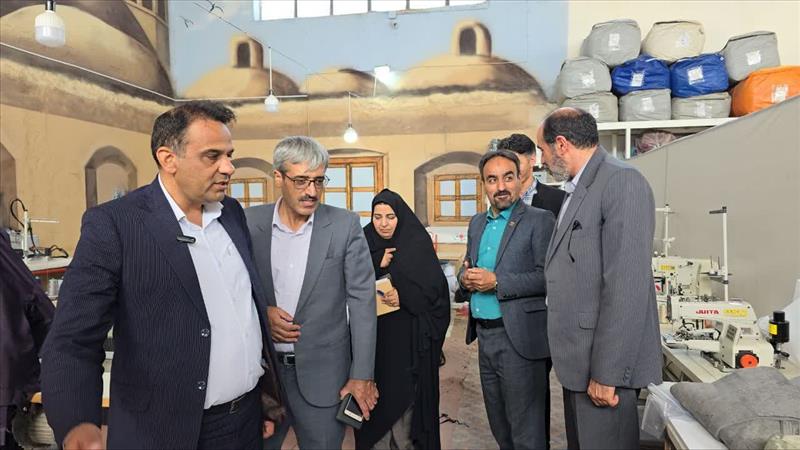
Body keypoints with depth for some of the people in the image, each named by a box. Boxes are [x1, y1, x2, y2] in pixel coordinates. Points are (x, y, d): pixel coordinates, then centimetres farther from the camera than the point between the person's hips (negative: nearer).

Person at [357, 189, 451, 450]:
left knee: (404, 392, 3)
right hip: (374, 335, 2)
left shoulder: (418, 244, -3)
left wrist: (405, 296, -20)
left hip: (409, 335, -2)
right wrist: (377, 265, -14)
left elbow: (435, 286, -6)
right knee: (376, 391, 5)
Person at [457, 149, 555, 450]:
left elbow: (548, 276, -16)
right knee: (498, 425, 20)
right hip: (484, 335, 7)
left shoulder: (539, 220, -8)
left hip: (519, 337, -7)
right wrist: (466, 278, -5)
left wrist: (497, 282, -21)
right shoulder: (477, 223, 13)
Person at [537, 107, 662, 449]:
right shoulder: (577, 191, 15)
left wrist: (607, 373, -21)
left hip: (604, 361, -9)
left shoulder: (622, 181, -14)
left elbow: (626, 285, -21)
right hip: (578, 359, 9)